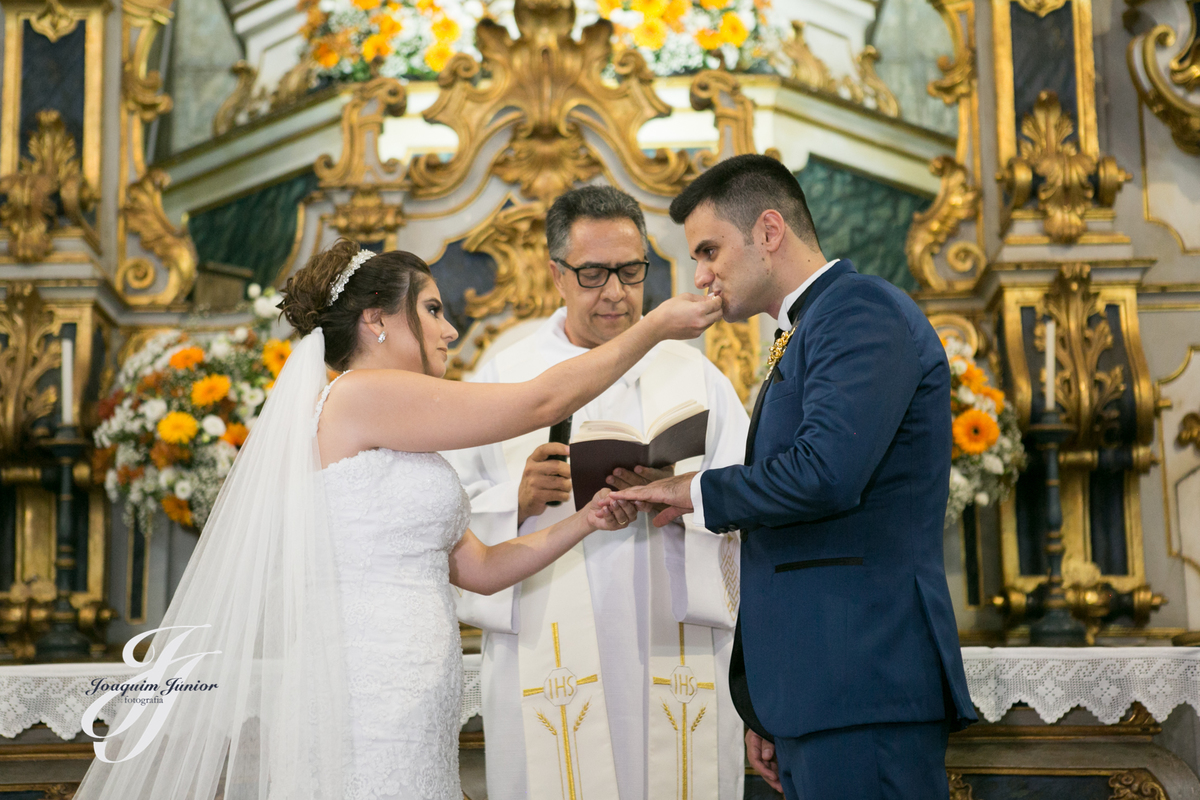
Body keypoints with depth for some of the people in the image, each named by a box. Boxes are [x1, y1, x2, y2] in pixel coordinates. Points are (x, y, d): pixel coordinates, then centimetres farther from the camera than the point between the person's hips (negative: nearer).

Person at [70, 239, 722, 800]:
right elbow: (541, 401, -7)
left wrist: (582, 523, 10)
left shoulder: (388, 447, 20)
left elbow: (479, 568, 19)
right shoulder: (361, 396, -9)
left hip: (405, 713, 9)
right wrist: (653, 327, 1)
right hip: (370, 712, -9)